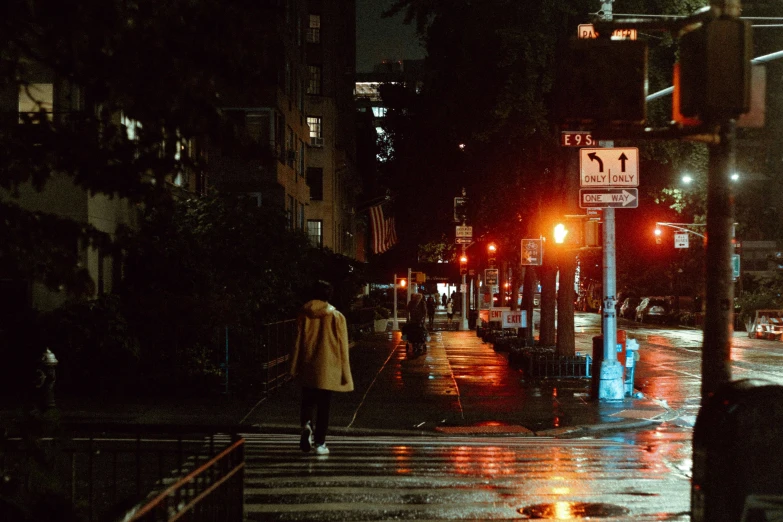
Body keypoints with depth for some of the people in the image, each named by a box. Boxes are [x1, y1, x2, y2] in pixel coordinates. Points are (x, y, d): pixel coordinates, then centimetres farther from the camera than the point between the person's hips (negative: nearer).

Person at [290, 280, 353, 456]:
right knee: (323, 406, 6)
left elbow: (297, 342, 1)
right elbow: (342, 346, -3)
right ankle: (319, 443, 6)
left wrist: (294, 367, 8)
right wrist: (345, 373, 3)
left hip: (307, 369, 1)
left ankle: (306, 424, -13)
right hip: (328, 369, -1)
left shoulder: (304, 315, -1)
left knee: (308, 401, 16)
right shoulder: (337, 317, -5)